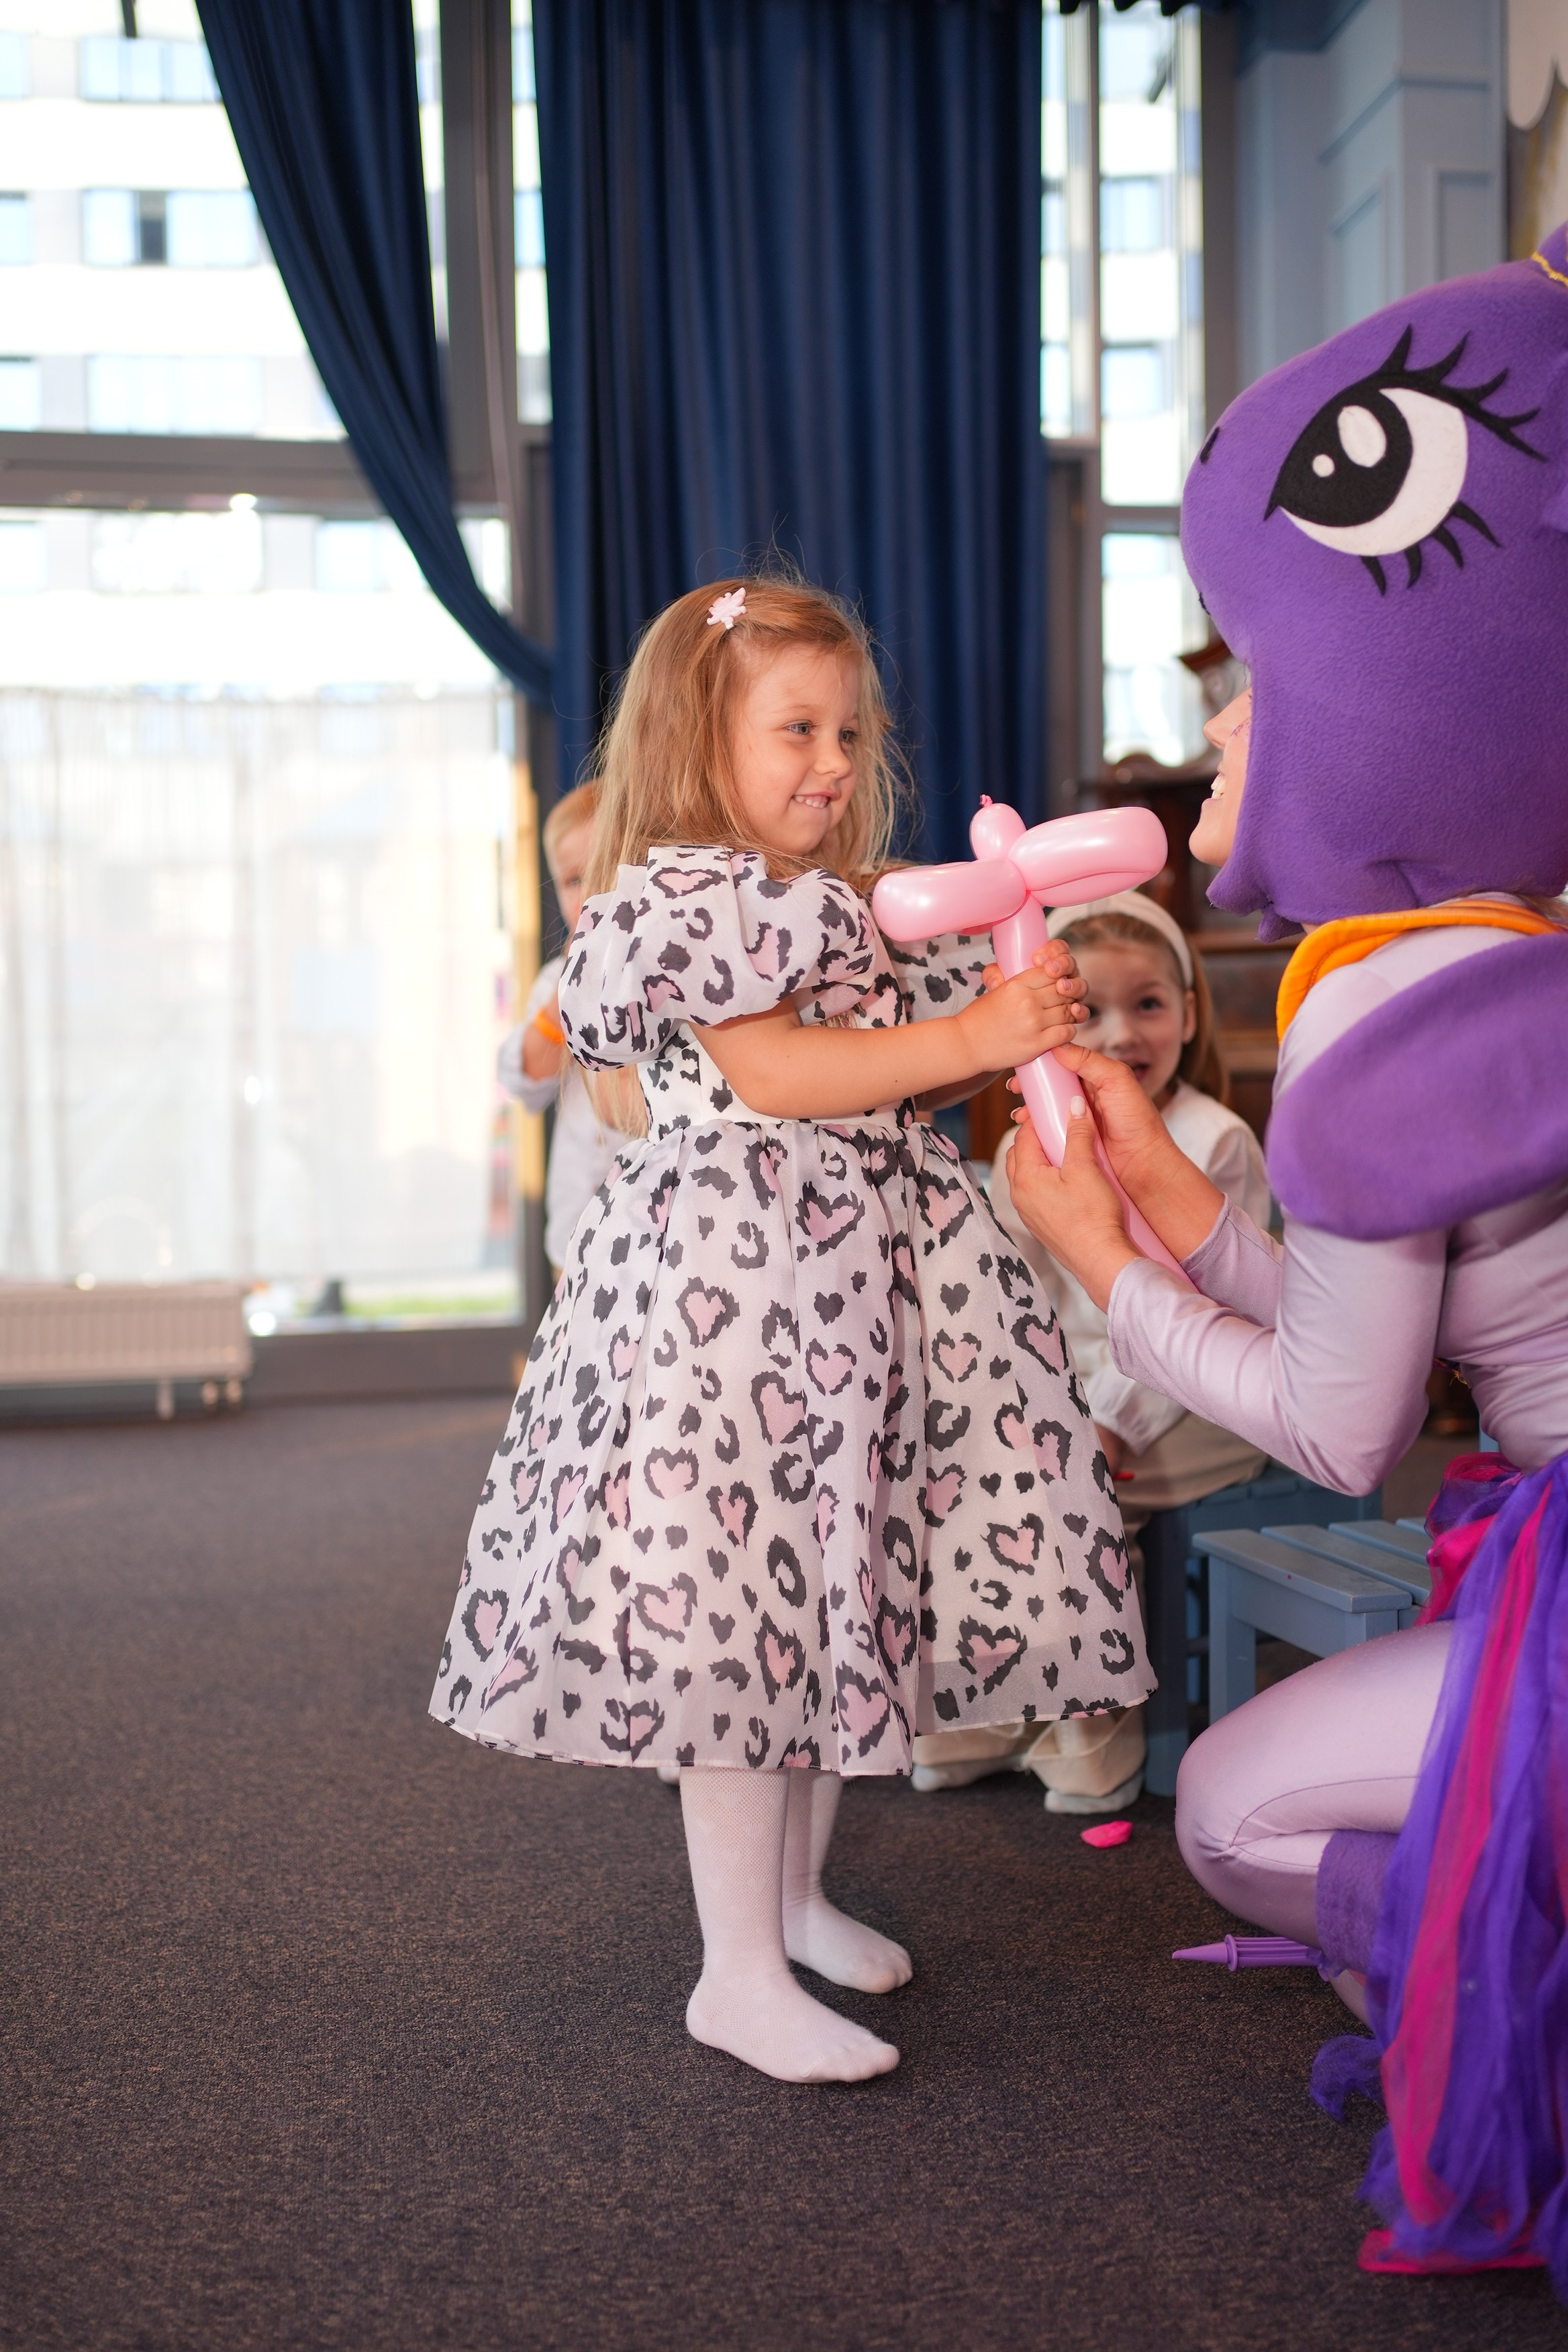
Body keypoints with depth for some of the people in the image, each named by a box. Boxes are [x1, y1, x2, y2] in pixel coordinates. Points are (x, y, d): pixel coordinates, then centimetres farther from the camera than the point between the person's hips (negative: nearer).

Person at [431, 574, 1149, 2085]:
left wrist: (1014, 1023, 6)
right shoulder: (687, 891, -9)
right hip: (732, 1276, -9)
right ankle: (739, 1974, 0)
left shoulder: (845, 901, 21)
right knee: (747, 1597, -9)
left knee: (837, 1588, 14)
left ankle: (794, 1893, 31)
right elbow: (773, 1073, -19)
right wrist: (970, 1037, -21)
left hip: (861, 1271, 10)